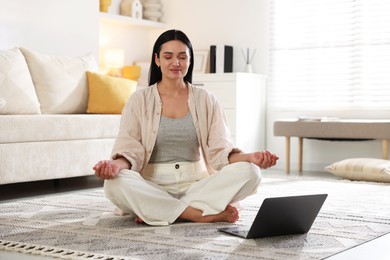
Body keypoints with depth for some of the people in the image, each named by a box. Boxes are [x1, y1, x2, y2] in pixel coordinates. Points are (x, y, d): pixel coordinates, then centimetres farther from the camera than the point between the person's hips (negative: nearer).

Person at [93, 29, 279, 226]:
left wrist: (250, 157, -20)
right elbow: (130, 150, -5)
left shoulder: (207, 101, 9)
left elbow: (221, 152, 1)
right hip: (153, 188, -2)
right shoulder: (140, 100, 5)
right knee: (115, 183, -33)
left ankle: (159, 211, -23)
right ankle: (205, 214, -27)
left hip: (196, 185, 2)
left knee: (248, 172, -23)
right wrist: (116, 165, -28)